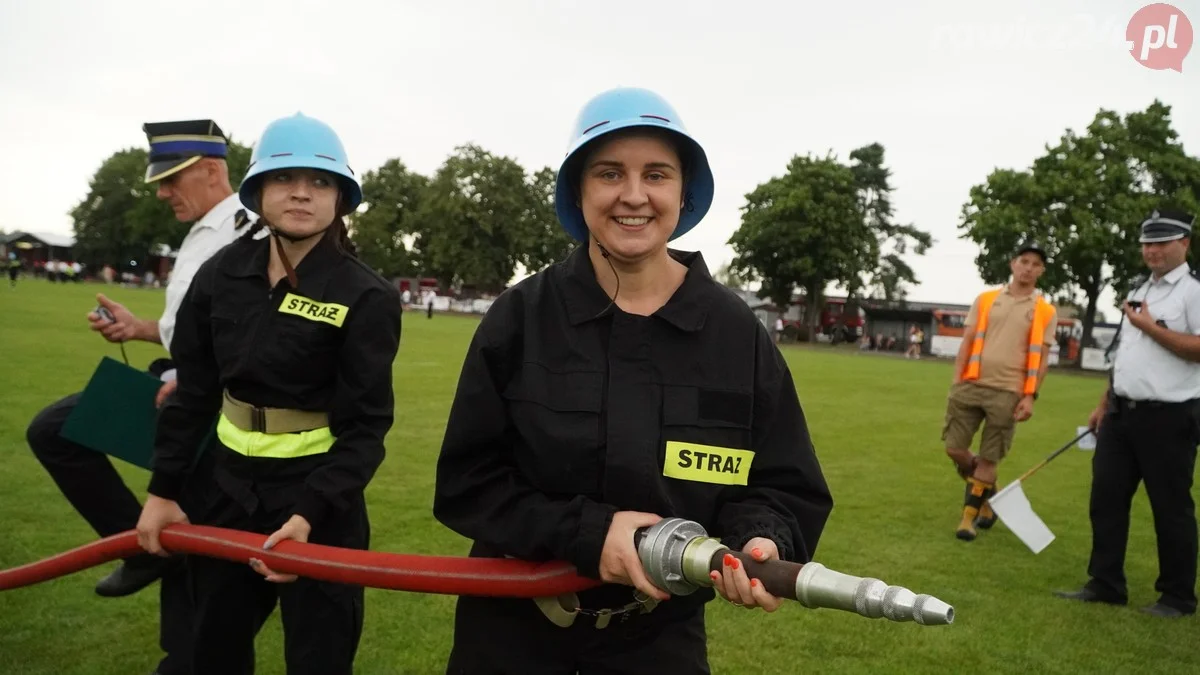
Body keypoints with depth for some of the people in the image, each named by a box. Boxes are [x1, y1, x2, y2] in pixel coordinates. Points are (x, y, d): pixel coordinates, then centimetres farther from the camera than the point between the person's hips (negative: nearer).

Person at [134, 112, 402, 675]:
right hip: (229, 485, 5)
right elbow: (194, 390, 6)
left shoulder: (366, 298, -15)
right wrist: (163, 490, 6)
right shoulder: (222, 275, -2)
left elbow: (365, 428, -15)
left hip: (320, 497, -4)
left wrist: (310, 514, -25)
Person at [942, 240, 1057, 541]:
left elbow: (1041, 358, 3)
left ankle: (969, 516, 16)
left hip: (1008, 392, -2)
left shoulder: (1045, 311, 4)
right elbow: (967, 342, 8)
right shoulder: (985, 299, 9)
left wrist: (1030, 396, -6)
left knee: (988, 459, 1)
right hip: (971, 385, 2)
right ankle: (988, 494, 29)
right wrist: (956, 381, 0)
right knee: (955, 448, 3)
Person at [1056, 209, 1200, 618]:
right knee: (1106, 499, 8)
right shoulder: (1140, 292, 17)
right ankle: (1105, 584, 18)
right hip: (1122, 415, 8)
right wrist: (1104, 404, 20)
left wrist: (1151, 328, -18)